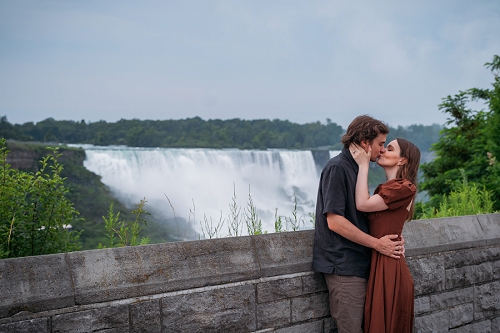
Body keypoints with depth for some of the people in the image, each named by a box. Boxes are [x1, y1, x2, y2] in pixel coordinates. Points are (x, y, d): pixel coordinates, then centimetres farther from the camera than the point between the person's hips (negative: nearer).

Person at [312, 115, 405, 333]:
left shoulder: (356, 168, 15)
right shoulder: (336, 168, -14)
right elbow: (334, 221, -20)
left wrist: (390, 239, 1)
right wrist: (377, 243, -14)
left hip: (358, 264, 9)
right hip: (343, 266, -9)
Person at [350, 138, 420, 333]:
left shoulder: (404, 188, -13)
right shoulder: (386, 188, 16)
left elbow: (362, 204, -19)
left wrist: (363, 164, -13)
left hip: (388, 267, -9)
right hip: (378, 262, 9)